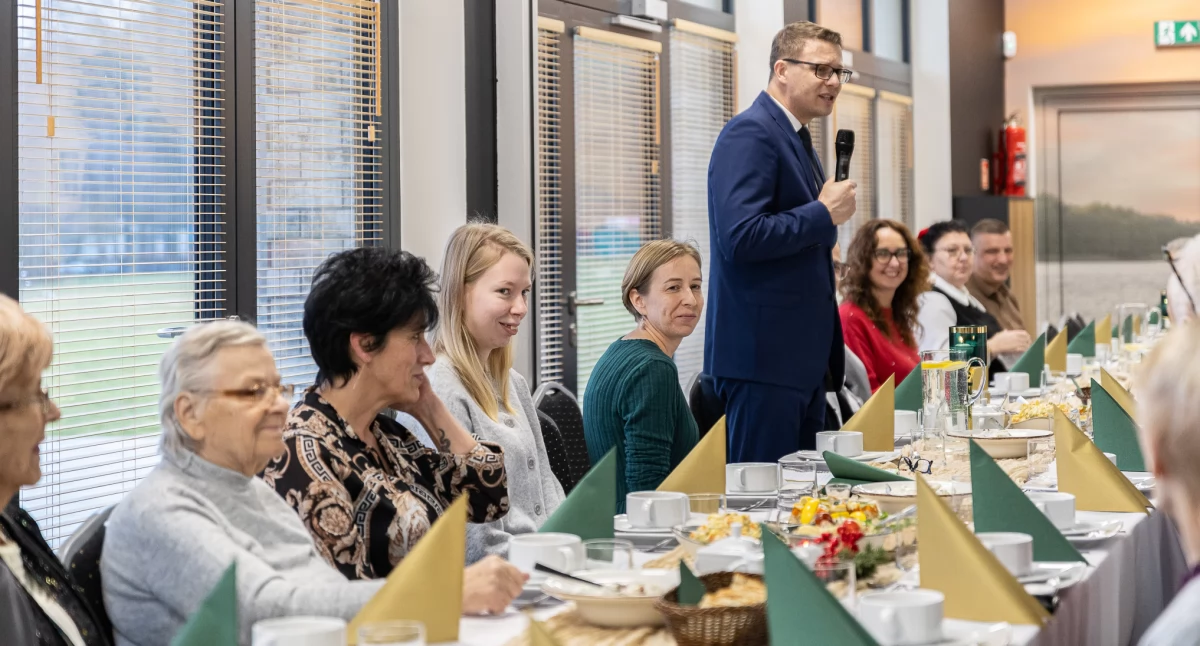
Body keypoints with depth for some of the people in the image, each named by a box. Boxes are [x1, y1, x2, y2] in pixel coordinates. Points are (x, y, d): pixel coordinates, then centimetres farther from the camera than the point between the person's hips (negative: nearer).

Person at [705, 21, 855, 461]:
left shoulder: (797, 141, 19)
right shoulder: (750, 134, -12)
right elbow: (740, 237, -24)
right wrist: (824, 214, -15)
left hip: (803, 357, 10)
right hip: (763, 356, -10)